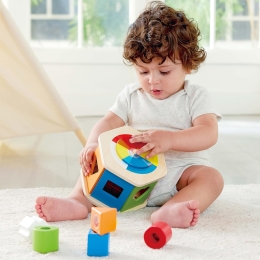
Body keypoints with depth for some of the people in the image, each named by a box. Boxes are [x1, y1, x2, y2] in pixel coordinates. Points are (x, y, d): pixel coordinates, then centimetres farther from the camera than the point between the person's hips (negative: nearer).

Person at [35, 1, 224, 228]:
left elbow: (208, 134, -18)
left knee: (211, 177, -30)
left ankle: (170, 210, -54)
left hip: (181, 171, -3)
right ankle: (78, 201, -36)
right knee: (97, 164, -12)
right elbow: (109, 122, 0)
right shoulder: (131, 96, 9)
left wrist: (169, 139, -35)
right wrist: (92, 145, -23)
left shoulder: (196, 97, -3)